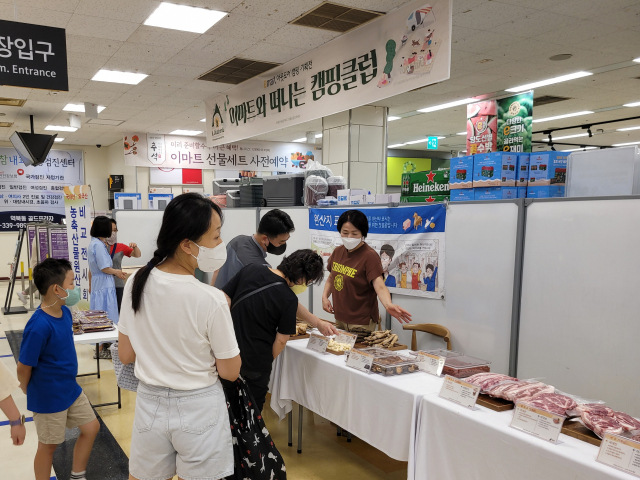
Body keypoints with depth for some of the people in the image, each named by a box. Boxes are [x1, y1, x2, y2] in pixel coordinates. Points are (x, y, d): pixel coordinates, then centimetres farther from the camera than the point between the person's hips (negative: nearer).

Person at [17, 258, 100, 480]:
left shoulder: (64, 312, -5)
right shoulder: (38, 326, -30)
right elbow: (23, 367, -21)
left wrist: (68, 384, 15)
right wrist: (32, 394, -3)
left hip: (71, 389, 8)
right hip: (49, 398, -8)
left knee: (91, 428, 18)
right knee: (48, 445, 11)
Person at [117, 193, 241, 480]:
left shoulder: (136, 283, -9)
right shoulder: (212, 300, -23)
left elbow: (125, 355, 2)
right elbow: (230, 372, -11)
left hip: (150, 404, 4)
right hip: (198, 410, -4)